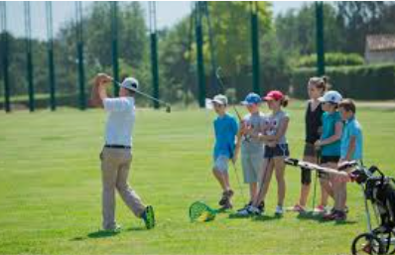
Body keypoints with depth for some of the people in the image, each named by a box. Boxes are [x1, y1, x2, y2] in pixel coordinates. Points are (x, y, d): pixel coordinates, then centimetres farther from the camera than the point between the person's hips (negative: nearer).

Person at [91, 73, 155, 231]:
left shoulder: (121, 103, -14)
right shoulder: (130, 105, 14)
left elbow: (96, 101, -14)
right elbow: (105, 100, 26)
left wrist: (97, 83, -2)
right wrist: (102, 85, 20)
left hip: (112, 150, -8)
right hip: (127, 151, 8)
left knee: (108, 188, 3)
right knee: (122, 185, 16)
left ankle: (109, 224, 5)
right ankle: (142, 211, -4)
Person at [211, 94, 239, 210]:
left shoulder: (231, 120, -7)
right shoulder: (216, 121, 13)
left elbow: (238, 137, -7)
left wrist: (235, 153, -10)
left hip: (227, 150, -8)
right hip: (218, 150, 8)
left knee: (216, 169, -28)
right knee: (223, 175, 9)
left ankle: (227, 191, -15)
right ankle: (228, 201, 15)